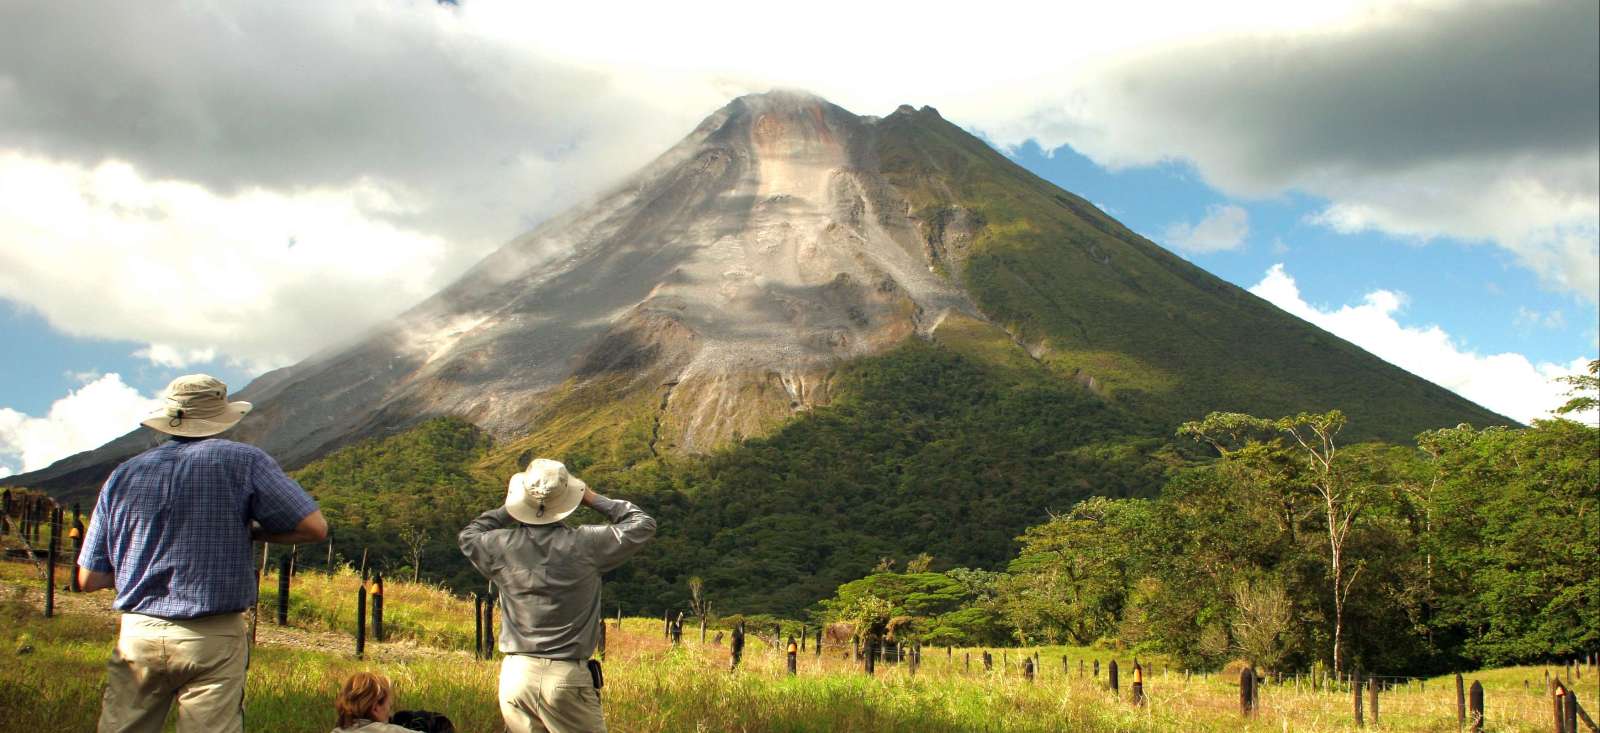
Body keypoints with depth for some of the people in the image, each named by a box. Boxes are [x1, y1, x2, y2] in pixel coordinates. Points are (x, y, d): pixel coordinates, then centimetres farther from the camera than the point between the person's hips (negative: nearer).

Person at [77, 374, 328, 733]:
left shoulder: (122, 476, 7)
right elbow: (314, 527, -6)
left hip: (137, 636, 3)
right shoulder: (243, 462, -2)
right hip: (214, 640, -3)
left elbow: (89, 579, 10)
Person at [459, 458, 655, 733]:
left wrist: (507, 510, 23)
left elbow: (468, 537, 23)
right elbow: (643, 525, 2)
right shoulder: (585, 545, -10)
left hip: (515, 676, 4)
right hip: (567, 678, -4)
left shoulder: (504, 546, -1)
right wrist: (595, 500, 10)